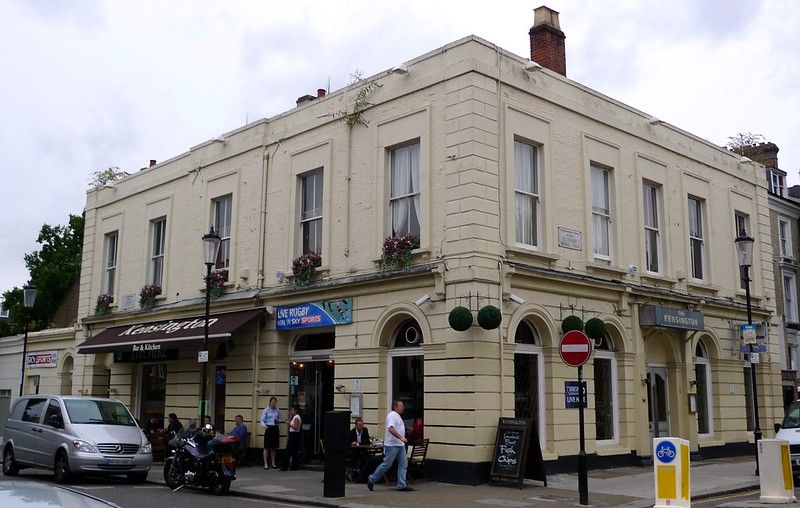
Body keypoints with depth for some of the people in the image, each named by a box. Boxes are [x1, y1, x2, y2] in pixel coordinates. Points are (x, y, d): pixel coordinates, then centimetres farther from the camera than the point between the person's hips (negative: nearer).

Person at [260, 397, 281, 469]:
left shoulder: (277, 410, 9)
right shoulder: (266, 410, -2)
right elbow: (262, 420, -5)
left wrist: (278, 421, -5)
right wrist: (264, 425, -25)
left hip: (275, 429, 4)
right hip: (268, 428, -4)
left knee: (274, 447, 10)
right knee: (266, 447, -5)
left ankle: (273, 463, 18)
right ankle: (266, 464, 0)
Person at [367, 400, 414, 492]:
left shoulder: (398, 416, 18)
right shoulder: (392, 415, -15)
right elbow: (391, 429, -28)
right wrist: (401, 438, -30)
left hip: (400, 445, 10)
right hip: (392, 445, -10)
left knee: (403, 464, 4)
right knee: (386, 464, -3)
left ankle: (402, 485, 4)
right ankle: (372, 480, 10)